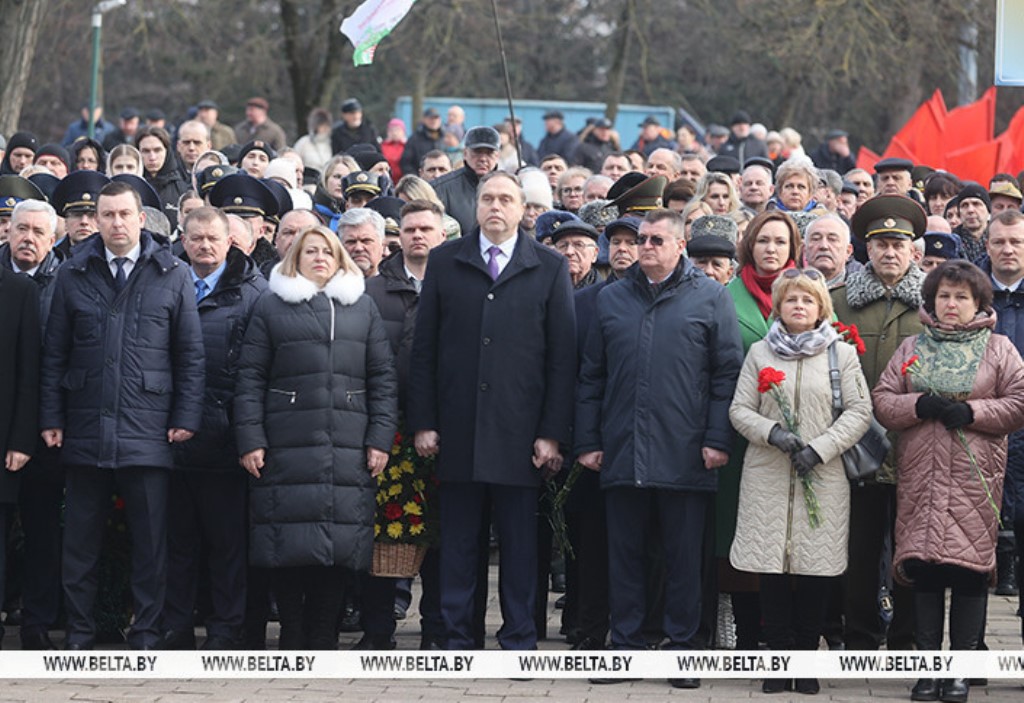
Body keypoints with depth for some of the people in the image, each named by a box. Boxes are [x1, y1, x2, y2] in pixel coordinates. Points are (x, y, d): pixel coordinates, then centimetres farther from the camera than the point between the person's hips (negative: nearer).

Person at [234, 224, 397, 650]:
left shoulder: (362, 309, 16)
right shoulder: (272, 307, 9)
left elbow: (382, 379, 12)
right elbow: (251, 378, 5)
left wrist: (380, 438, 3)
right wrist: (250, 440, -4)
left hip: (347, 451, 2)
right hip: (286, 450, -2)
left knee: (337, 547, 0)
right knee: (288, 546, -4)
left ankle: (322, 640, 7)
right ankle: (292, 637, 5)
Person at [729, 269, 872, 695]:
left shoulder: (842, 353, 7)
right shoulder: (760, 353, 11)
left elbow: (859, 412, 1)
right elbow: (739, 410, 8)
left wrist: (819, 448, -10)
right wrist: (773, 433, -11)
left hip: (822, 478, -1)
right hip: (767, 478, 1)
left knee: (815, 570, -2)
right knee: (771, 569, -2)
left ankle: (807, 658, 7)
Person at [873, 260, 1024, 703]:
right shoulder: (912, 349, 14)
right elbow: (882, 401, 7)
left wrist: (972, 412, -11)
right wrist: (919, 406, -11)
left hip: (975, 476, -2)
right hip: (921, 475, 2)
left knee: (970, 566, -6)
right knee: (923, 566, -1)